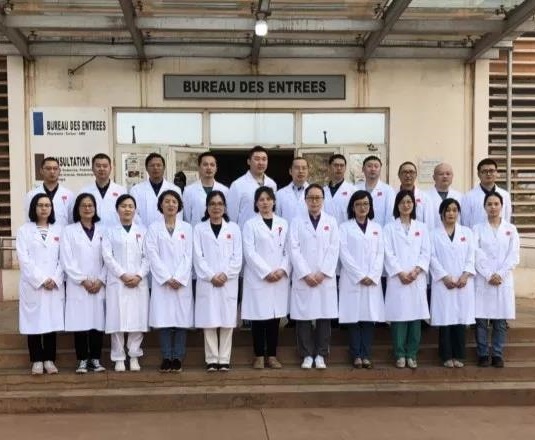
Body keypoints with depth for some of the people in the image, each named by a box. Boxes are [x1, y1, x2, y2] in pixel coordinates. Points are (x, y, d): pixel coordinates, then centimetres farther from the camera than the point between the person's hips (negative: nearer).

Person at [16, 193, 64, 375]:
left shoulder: (58, 230, 9)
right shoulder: (24, 230, 3)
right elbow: (24, 259, -6)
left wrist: (55, 280, -9)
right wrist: (41, 280, -13)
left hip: (54, 285, 2)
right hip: (32, 285, -2)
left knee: (52, 322, 3)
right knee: (34, 323, 1)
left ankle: (49, 359, 12)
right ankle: (37, 360, 10)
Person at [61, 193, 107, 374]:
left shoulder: (102, 230, 10)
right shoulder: (69, 231, 4)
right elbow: (66, 260, -4)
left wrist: (100, 280, -7)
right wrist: (83, 280, -11)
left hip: (99, 286, 2)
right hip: (77, 286, -2)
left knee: (98, 322, 2)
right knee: (80, 323, -1)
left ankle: (95, 359, 11)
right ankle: (82, 360, 8)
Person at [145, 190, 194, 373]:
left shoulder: (186, 228, 10)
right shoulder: (154, 228, 6)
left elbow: (188, 256, 3)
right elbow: (153, 256, -1)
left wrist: (179, 278, -9)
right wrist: (167, 279, -10)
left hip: (182, 282, 1)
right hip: (162, 282, -1)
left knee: (182, 320, -1)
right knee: (163, 320, -2)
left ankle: (178, 358, 5)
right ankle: (166, 358, 5)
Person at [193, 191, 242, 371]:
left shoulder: (233, 228, 9)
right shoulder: (199, 229, 6)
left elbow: (237, 256, 3)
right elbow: (198, 256, -1)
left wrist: (225, 275, -10)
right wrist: (211, 276, -11)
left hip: (228, 282, 1)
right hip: (207, 282, -1)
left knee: (227, 322, 2)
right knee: (209, 322, 0)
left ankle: (224, 359, 8)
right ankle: (211, 359, 7)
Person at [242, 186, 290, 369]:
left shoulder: (283, 223, 13)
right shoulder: (250, 224, 3)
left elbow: (288, 250, 7)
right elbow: (250, 252, -6)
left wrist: (282, 269, -9)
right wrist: (266, 272, -13)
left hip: (280, 278, 3)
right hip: (258, 278, -3)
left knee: (275, 317, 5)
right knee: (259, 317, -1)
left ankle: (272, 355, 13)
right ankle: (259, 356, 8)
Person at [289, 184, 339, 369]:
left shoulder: (331, 221, 10)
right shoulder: (297, 222, 7)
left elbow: (334, 250, 1)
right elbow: (294, 250, -2)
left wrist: (322, 273, -10)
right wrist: (306, 274, -11)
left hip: (325, 279, 1)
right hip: (303, 279, 0)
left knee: (324, 318, 2)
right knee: (303, 318, 0)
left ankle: (321, 355, 12)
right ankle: (307, 355, 10)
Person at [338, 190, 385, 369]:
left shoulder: (377, 228, 15)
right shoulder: (345, 227, 5)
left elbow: (380, 254, 7)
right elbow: (344, 254, -4)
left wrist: (372, 276, -7)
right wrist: (360, 276, -11)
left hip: (373, 281, 2)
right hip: (352, 280, -2)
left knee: (369, 317, 1)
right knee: (354, 317, -2)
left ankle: (366, 355, 5)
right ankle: (356, 355, 4)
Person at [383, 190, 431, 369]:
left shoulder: (421, 227, 13)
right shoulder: (390, 228, 7)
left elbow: (426, 252, 5)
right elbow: (389, 254, -2)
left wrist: (416, 271, -10)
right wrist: (400, 273, -12)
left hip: (417, 279, 2)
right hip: (397, 278, -2)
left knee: (415, 316, 1)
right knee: (398, 317, -3)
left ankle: (412, 355, 9)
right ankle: (400, 355, 5)